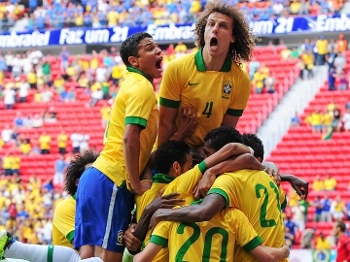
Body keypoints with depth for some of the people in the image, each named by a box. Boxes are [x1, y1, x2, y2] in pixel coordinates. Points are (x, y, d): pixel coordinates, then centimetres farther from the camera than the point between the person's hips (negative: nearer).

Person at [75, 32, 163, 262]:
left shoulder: (135, 85, 21)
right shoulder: (143, 87, -8)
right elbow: (130, 139, -18)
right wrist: (136, 185, -14)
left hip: (97, 175, 9)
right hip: (112, 181, -9)